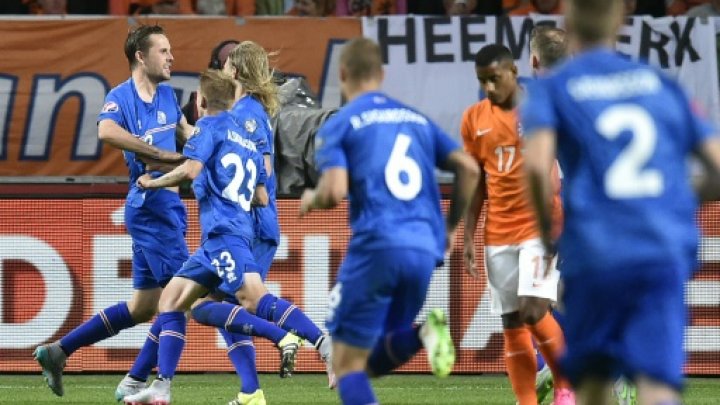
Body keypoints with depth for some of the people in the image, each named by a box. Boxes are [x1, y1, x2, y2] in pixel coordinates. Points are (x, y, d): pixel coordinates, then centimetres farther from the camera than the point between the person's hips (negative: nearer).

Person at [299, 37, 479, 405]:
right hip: (425, 249, 5)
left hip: (376, 245, -5)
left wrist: (311, 198, 14)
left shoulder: (337, 126, 5)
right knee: (375, 360, 16)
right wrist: (449, 228, 22)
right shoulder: (416, 120, 21)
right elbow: (468, 168, 12)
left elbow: (335, 192, -9)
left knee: (347, 361, 4)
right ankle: (423, 332, -16)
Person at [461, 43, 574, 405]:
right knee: (512, 323, 2)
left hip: (541, 226, -4)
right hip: (497, 235, 4)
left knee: (533, 310, -16)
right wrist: (468, 238, 6)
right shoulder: (474, 118, 7)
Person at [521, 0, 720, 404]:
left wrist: (546, 233, 5)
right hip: (667, 255, 1)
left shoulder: (551, 88, 6)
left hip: (595, 254, -1)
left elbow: (537, 165, -11)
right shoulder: (663, 85, 15)